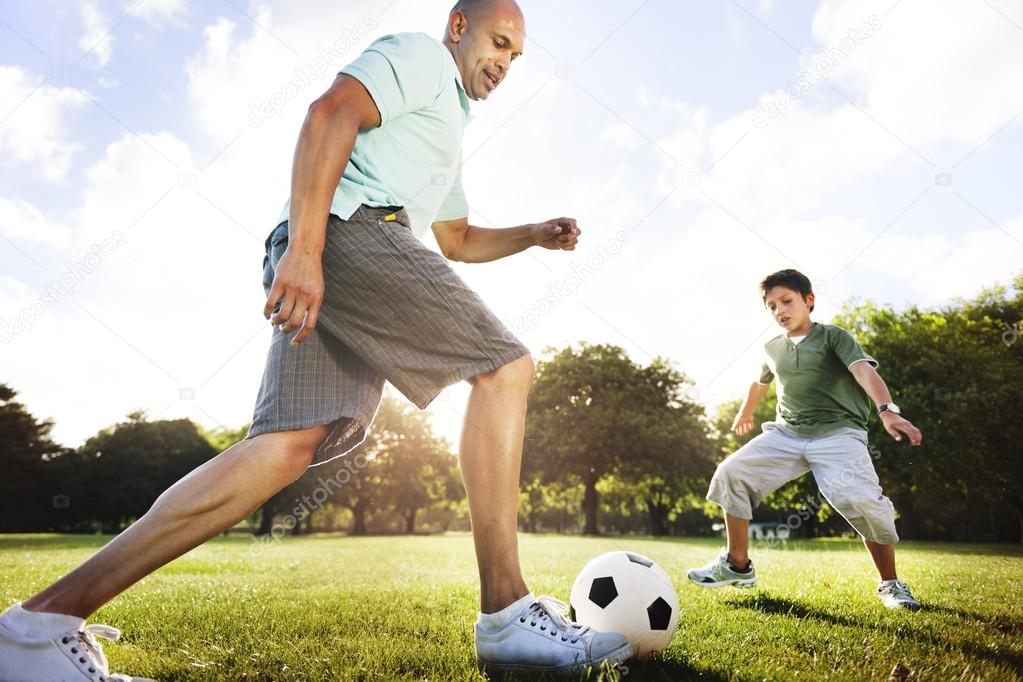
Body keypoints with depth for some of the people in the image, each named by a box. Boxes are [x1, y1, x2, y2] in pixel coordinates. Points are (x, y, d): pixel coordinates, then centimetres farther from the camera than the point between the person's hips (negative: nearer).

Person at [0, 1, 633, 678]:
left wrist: (535, 234, 29)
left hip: (317, 266, 9)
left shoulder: (448, 128, 39)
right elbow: (330, 114, -9)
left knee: (293, 443, -7)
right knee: (505, 365, -10)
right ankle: (505, 613, -13)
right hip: (352, 227, -9)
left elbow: (459, 239, 44)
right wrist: (304, 247, -21)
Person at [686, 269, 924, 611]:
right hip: (787, 433, 5)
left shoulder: (834, 337, -2)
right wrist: (745, 414, 51)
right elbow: (761, 382, 35)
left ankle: (890, 585, -1)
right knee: (732, 472, -8)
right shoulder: (772, 348, 14)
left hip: (838, 433, -5)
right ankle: (737, 565, 6)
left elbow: (865, 371, -20)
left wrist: (887, 410, -39)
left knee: (860, 499, -27)